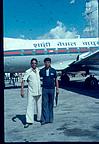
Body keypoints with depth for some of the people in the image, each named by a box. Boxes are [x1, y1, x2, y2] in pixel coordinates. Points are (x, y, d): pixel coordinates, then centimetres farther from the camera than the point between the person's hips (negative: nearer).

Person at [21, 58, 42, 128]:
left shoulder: (39, 71, 6)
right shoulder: (28, 72, -8)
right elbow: (23, 81, -12)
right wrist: (22, 90, -18)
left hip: (39, 91, 4)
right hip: (31, 92, -4)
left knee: (39, 106, 13)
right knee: (30, 106, -6)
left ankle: (39, 118, 28)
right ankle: (29, 121, -4)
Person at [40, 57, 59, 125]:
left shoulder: (53, 70, 3)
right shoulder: (41, 70, 3)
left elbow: (56, 80, 8)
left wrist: (57, 89, 6)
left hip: (52, 89, 1)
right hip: (44, 89, 0)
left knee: (51, 104, 7)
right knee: (44, 104, -5)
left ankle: (50, 118, 17)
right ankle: (44, 119, -2)